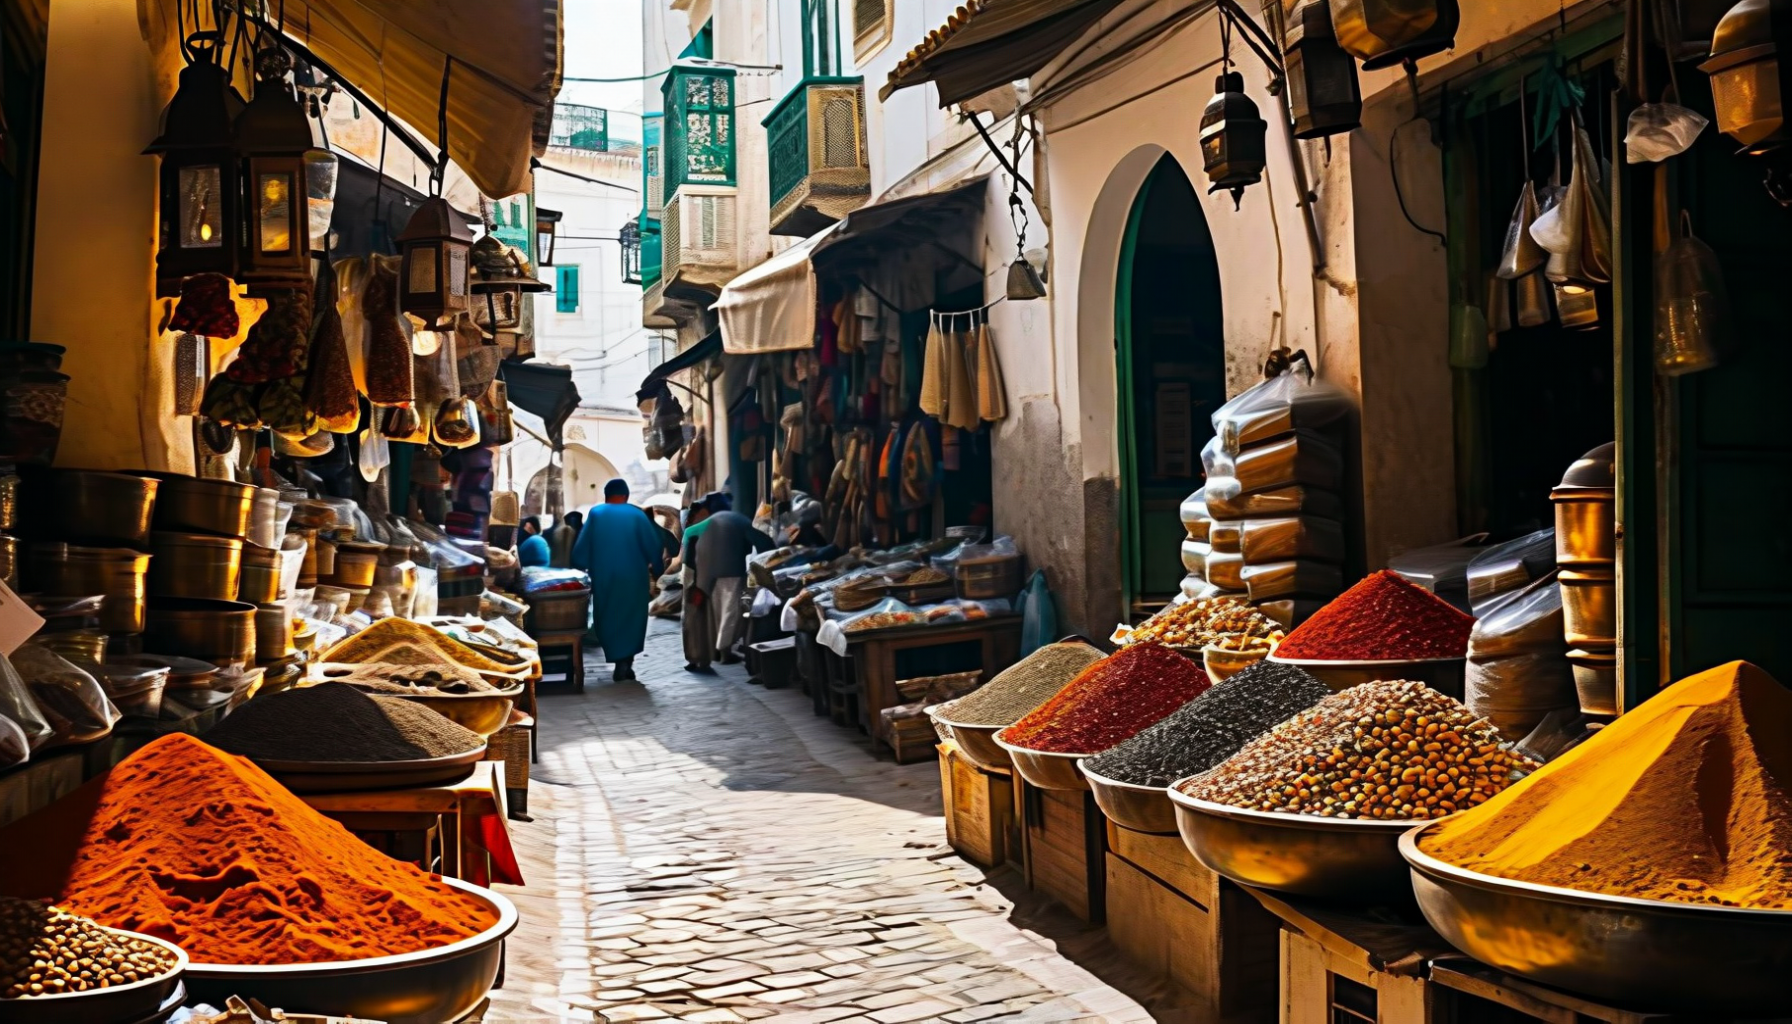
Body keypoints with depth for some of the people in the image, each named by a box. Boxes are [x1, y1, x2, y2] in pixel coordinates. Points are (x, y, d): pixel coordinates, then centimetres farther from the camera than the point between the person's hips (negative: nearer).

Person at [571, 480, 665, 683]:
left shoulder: (596, 514, 1)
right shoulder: (637, 515, 0)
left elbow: (582, 548, 0)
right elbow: (653, 546, 0)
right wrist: (657, 571, 11)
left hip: (603, 577, 1)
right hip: (633, 577, -1)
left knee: (608, 619, 13)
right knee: (631, 618, 9)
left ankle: (619, 661, 10)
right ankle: (625, 663, -3)